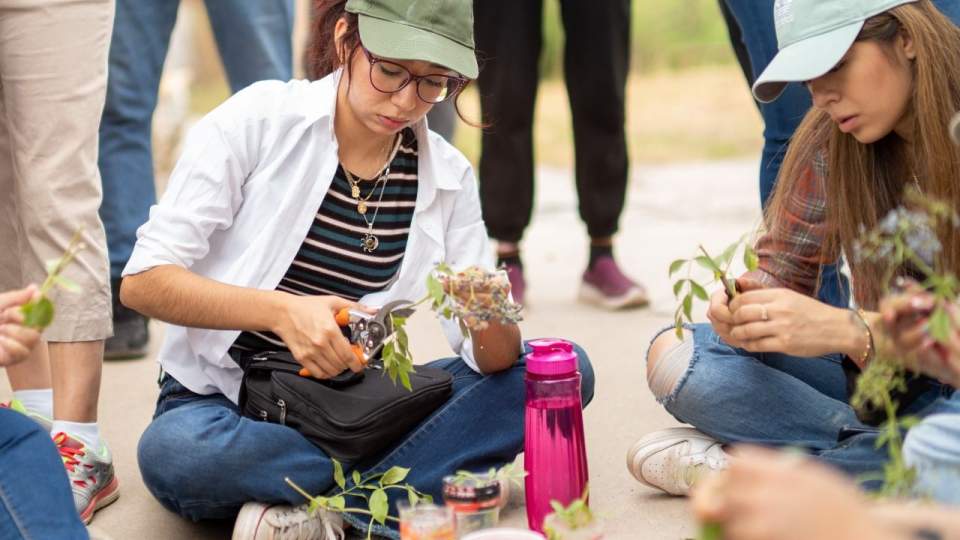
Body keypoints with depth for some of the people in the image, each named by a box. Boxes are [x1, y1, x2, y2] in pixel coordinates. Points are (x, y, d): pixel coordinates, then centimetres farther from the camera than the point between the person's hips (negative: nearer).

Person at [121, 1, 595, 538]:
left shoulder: (449, 176, 0)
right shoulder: (259, 118, -10)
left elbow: (496, 361, -3)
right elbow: (142, 281, -15)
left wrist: (490, 319, -27)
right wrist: (282, 311, -30)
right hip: (223, 398, -3)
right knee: (173, 451, -38)